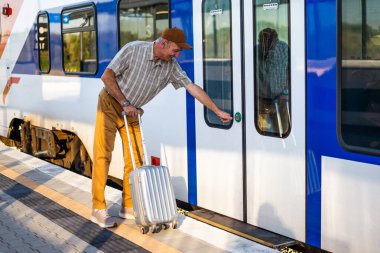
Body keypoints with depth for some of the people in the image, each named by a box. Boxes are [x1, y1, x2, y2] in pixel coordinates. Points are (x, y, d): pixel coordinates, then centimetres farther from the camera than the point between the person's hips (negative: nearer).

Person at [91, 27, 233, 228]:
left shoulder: (170, 66, -8)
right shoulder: (133, 50, -21)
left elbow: (192, 88, -4)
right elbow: (107, 76, -20)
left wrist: (218, 111, -3)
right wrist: (125, 103, -21)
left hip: (132, 112, 5)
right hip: (111, 104, -5)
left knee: (135, 158, 2)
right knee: (103, 155, -9)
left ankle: (128, 207, 13)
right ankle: (98, 209, -5)